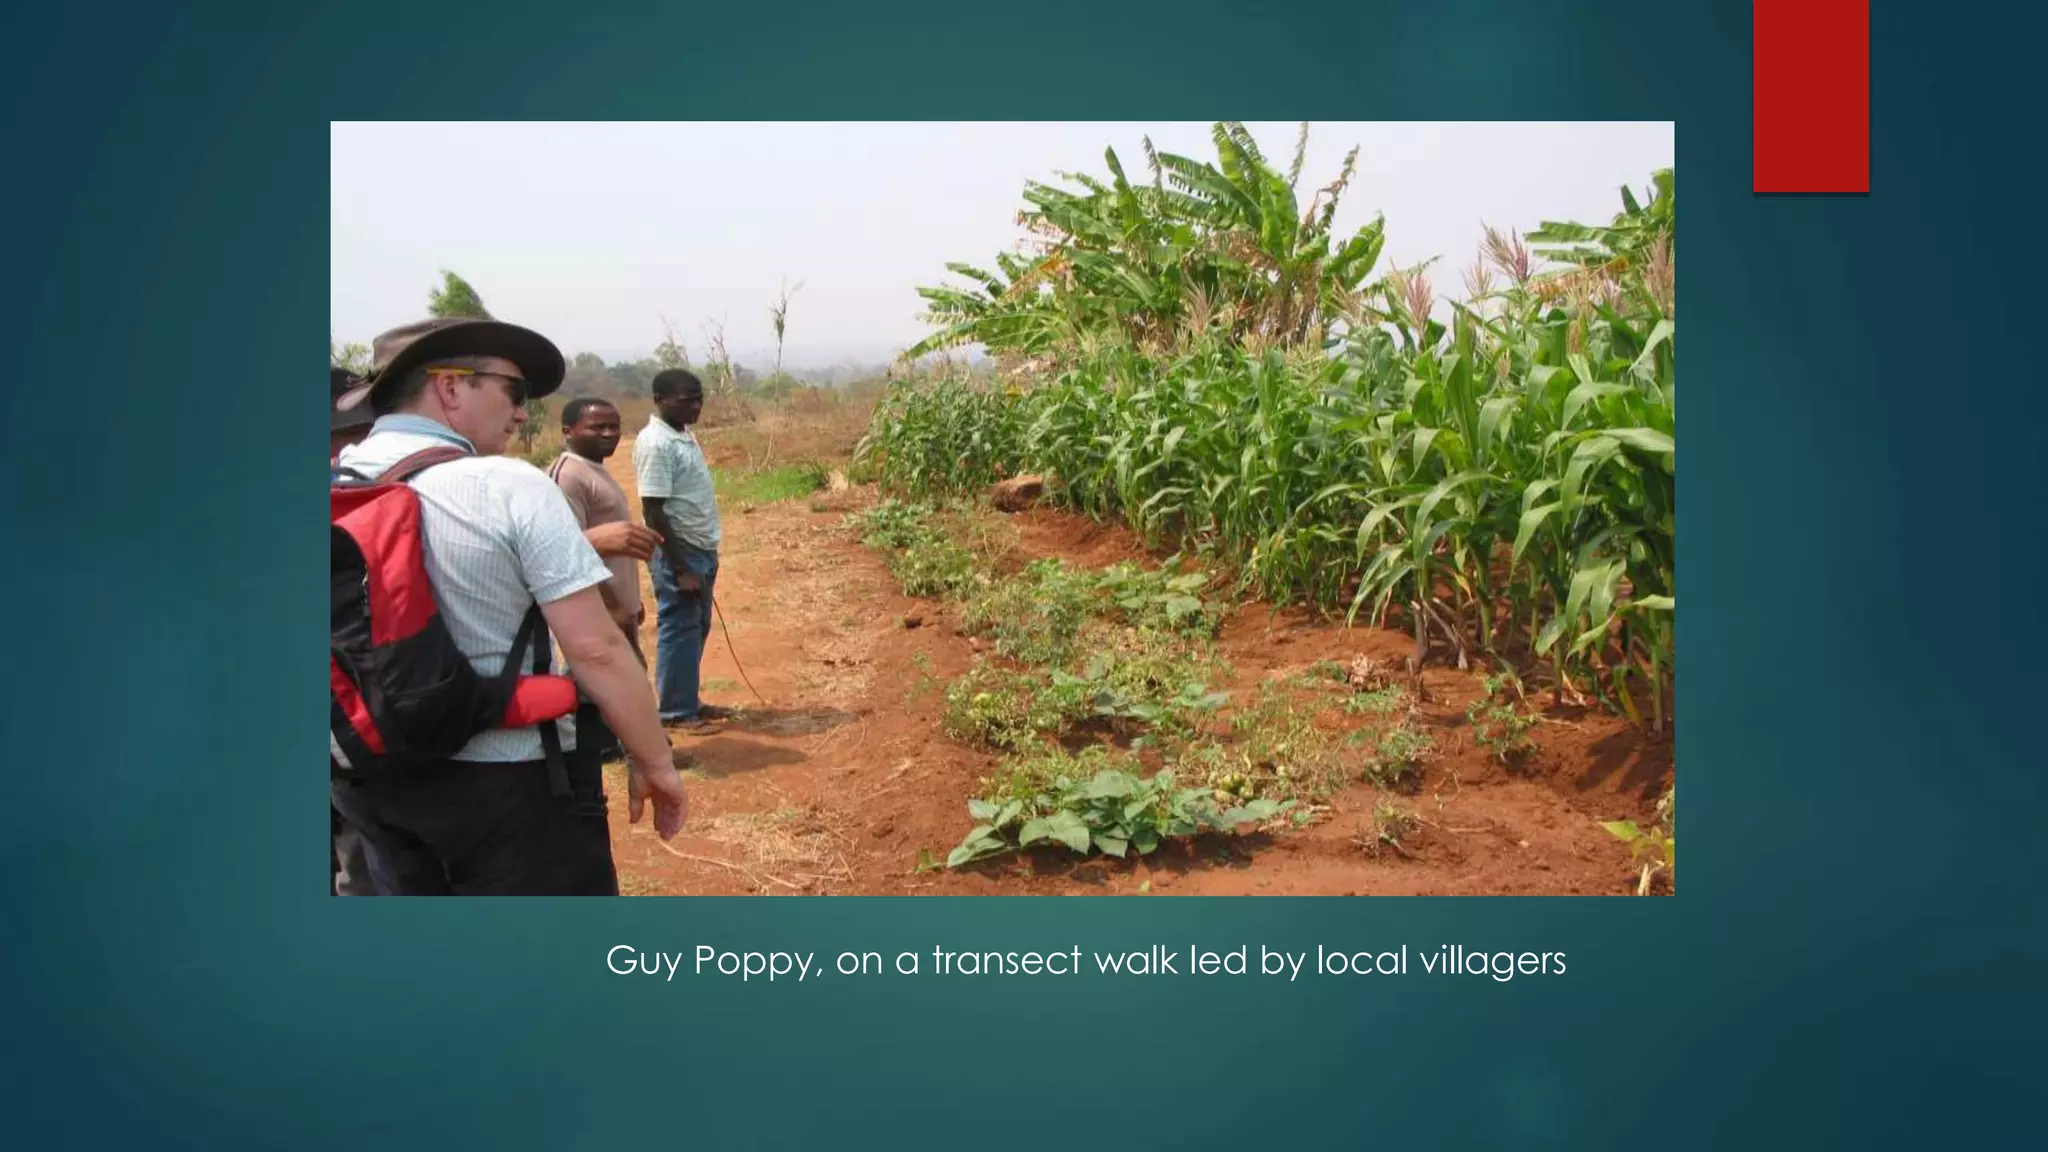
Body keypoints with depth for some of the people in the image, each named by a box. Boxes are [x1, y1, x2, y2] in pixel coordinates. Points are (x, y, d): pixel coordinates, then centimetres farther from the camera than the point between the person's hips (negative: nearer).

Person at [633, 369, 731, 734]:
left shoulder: (683, 436, 9)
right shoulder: (656, 443, -19)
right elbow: (653, 512, -21)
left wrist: (704, 556, 18)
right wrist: (681, 568, -21)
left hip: (702, 549, 9)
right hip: (678, 553, -9)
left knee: (696, 629, 16)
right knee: (679, 632, 0)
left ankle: (689, 700, 27)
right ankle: (678, 712, 10)